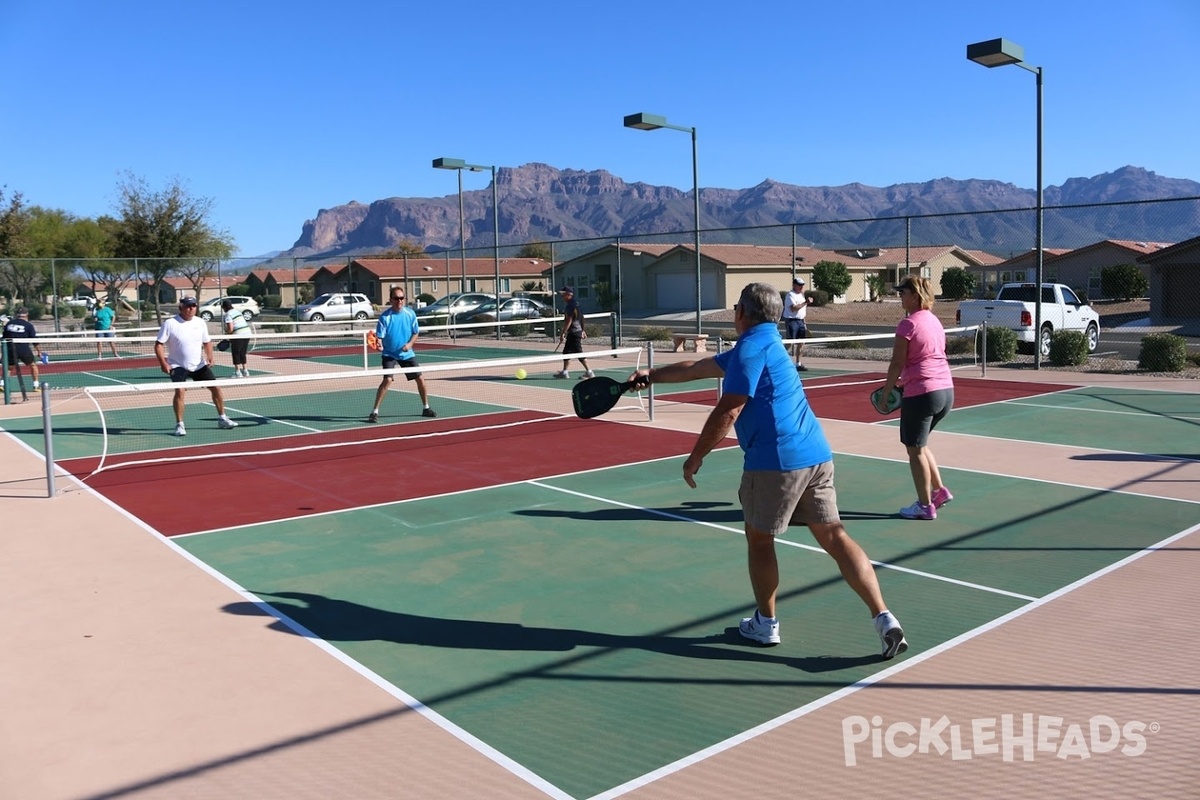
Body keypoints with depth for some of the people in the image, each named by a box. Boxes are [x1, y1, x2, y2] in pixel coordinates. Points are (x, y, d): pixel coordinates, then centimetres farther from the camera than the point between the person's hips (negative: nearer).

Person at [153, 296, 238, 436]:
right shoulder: (169, 323, -12)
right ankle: (179, 424, -10)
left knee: (216, 387, 2)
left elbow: (207, 342, 13)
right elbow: (158, 344, -11)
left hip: (199, 365, 5)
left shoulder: (200, 323, 1)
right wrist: (163, 362, -22)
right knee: (180, 391, -23)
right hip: (178, 366, -4)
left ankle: (222, 419, 19)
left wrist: (209, 356, -5)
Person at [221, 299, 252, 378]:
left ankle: (238, 372, 2)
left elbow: (230, 329, -18)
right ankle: (245, 371, 20)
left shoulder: (227, 315, -9)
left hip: (238, 336, -8)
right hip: (247, 333, 8)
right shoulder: (237, 312, 16)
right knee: (242, 353, 16)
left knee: (236, 354, 2)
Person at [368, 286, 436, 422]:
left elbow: (416, 333, 5)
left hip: (407, 353, 4)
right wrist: (379, 343, -39)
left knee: (420, 379, 4)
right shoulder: (385, 316, -15)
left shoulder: (410, 314, -4)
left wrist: (410, 344, -13)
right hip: (390, 354, -4)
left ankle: (426, 408, 24)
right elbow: (379, 336, -16)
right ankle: (375, 412, -12)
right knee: (387, 380, -21)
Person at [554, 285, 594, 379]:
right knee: (566, 352, 12)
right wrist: (583, 331, 24)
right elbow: (580, 319, 19)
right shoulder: (575, 304, 13)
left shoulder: (570, 305, -17)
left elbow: (569, 321, -22)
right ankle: (564, 372, 16)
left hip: (574, 333, -10)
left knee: (579, 353, -5)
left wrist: (563, 333, -21)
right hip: (573, 333, 10)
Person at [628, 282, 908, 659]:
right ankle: (885, 619, 0)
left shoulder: (752, 347, -8)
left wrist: (695, 457, -5)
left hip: (776, 460, -8)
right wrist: (653, 375, 34)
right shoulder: (764, 343, 22)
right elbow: (699, 367, 29)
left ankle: (766, 624, 23)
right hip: (816, 454, 9)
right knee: (834, 536, 7)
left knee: (759, 540, 11)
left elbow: (727, 412, -15)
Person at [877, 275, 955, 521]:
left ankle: (925, 506, 12)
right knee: (919, 444, 24)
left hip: (922, 393, -8)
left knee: (915, 449, 6)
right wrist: (905, 381, 19)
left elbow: (897, 363, -12)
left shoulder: (908, 324, -12)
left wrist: (887, 390, -1)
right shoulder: (935, 321, 12)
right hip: (946, 390, 8)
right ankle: (939, 490, 23)